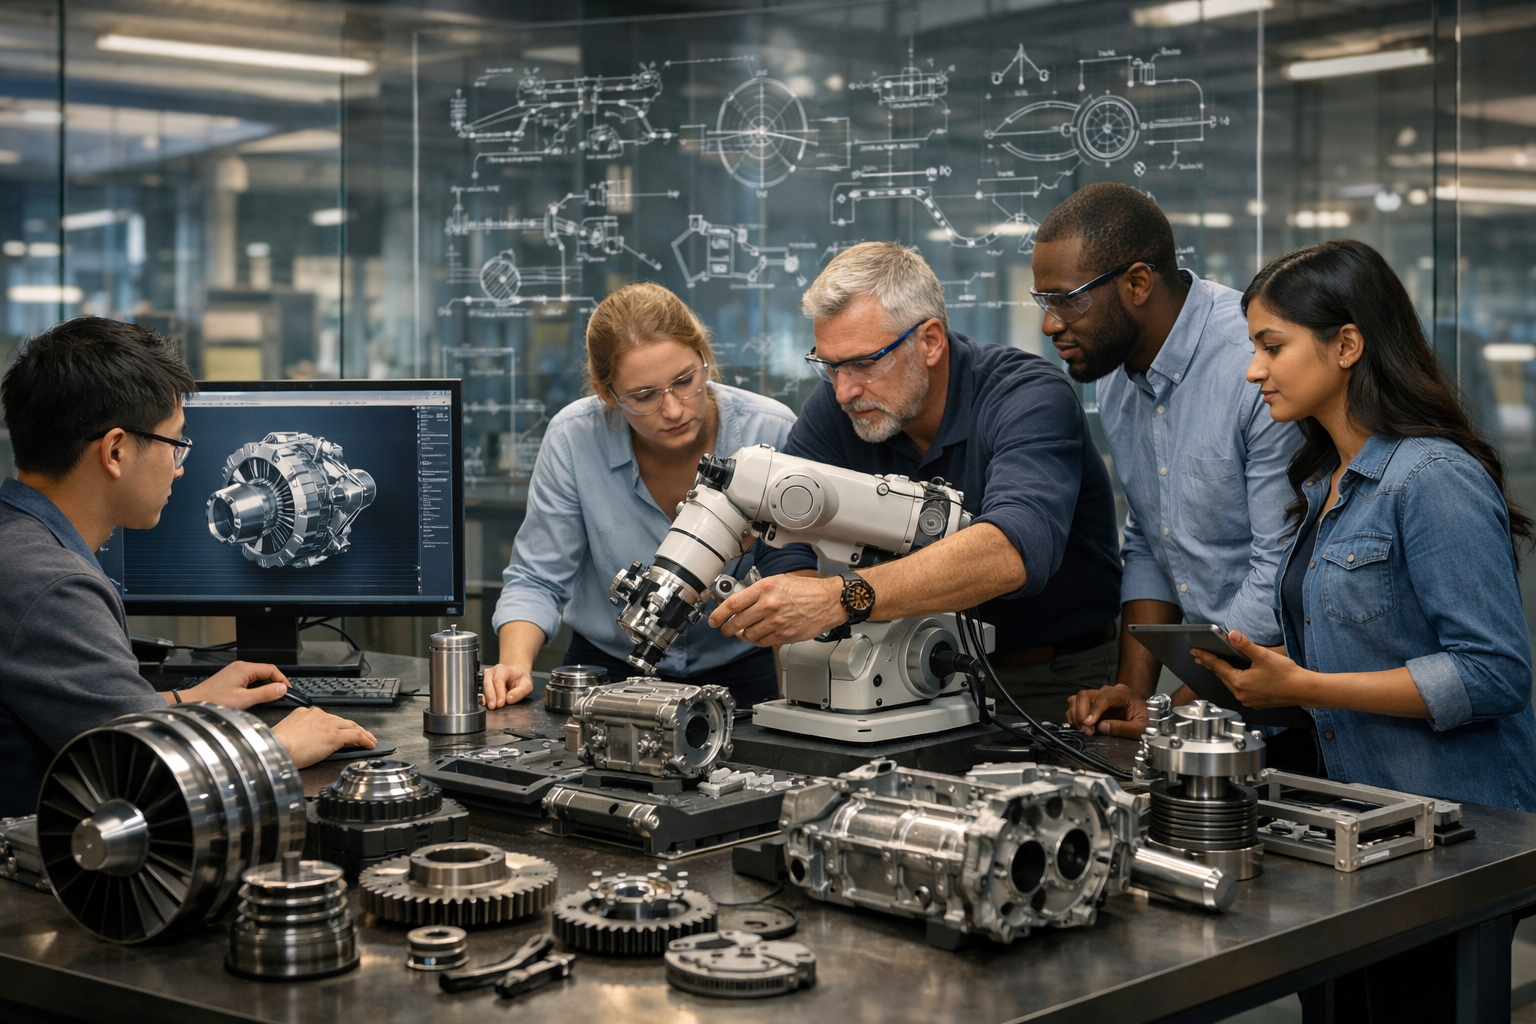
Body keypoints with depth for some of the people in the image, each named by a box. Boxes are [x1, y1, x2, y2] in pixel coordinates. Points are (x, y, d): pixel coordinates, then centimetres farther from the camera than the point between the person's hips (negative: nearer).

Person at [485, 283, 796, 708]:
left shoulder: (773, 432, -15)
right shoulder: (573, 438, -13)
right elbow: (536, 580, -3)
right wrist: (516, 664, -20)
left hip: (741, 673, 1)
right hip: (610, 669, -1)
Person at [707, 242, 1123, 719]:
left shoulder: (1029, 397, -20)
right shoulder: (833, 411, -4)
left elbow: (1011, 552, -39)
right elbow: (785, 557, -11)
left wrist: (841, 598, -50)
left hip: (1060, 682, -4)